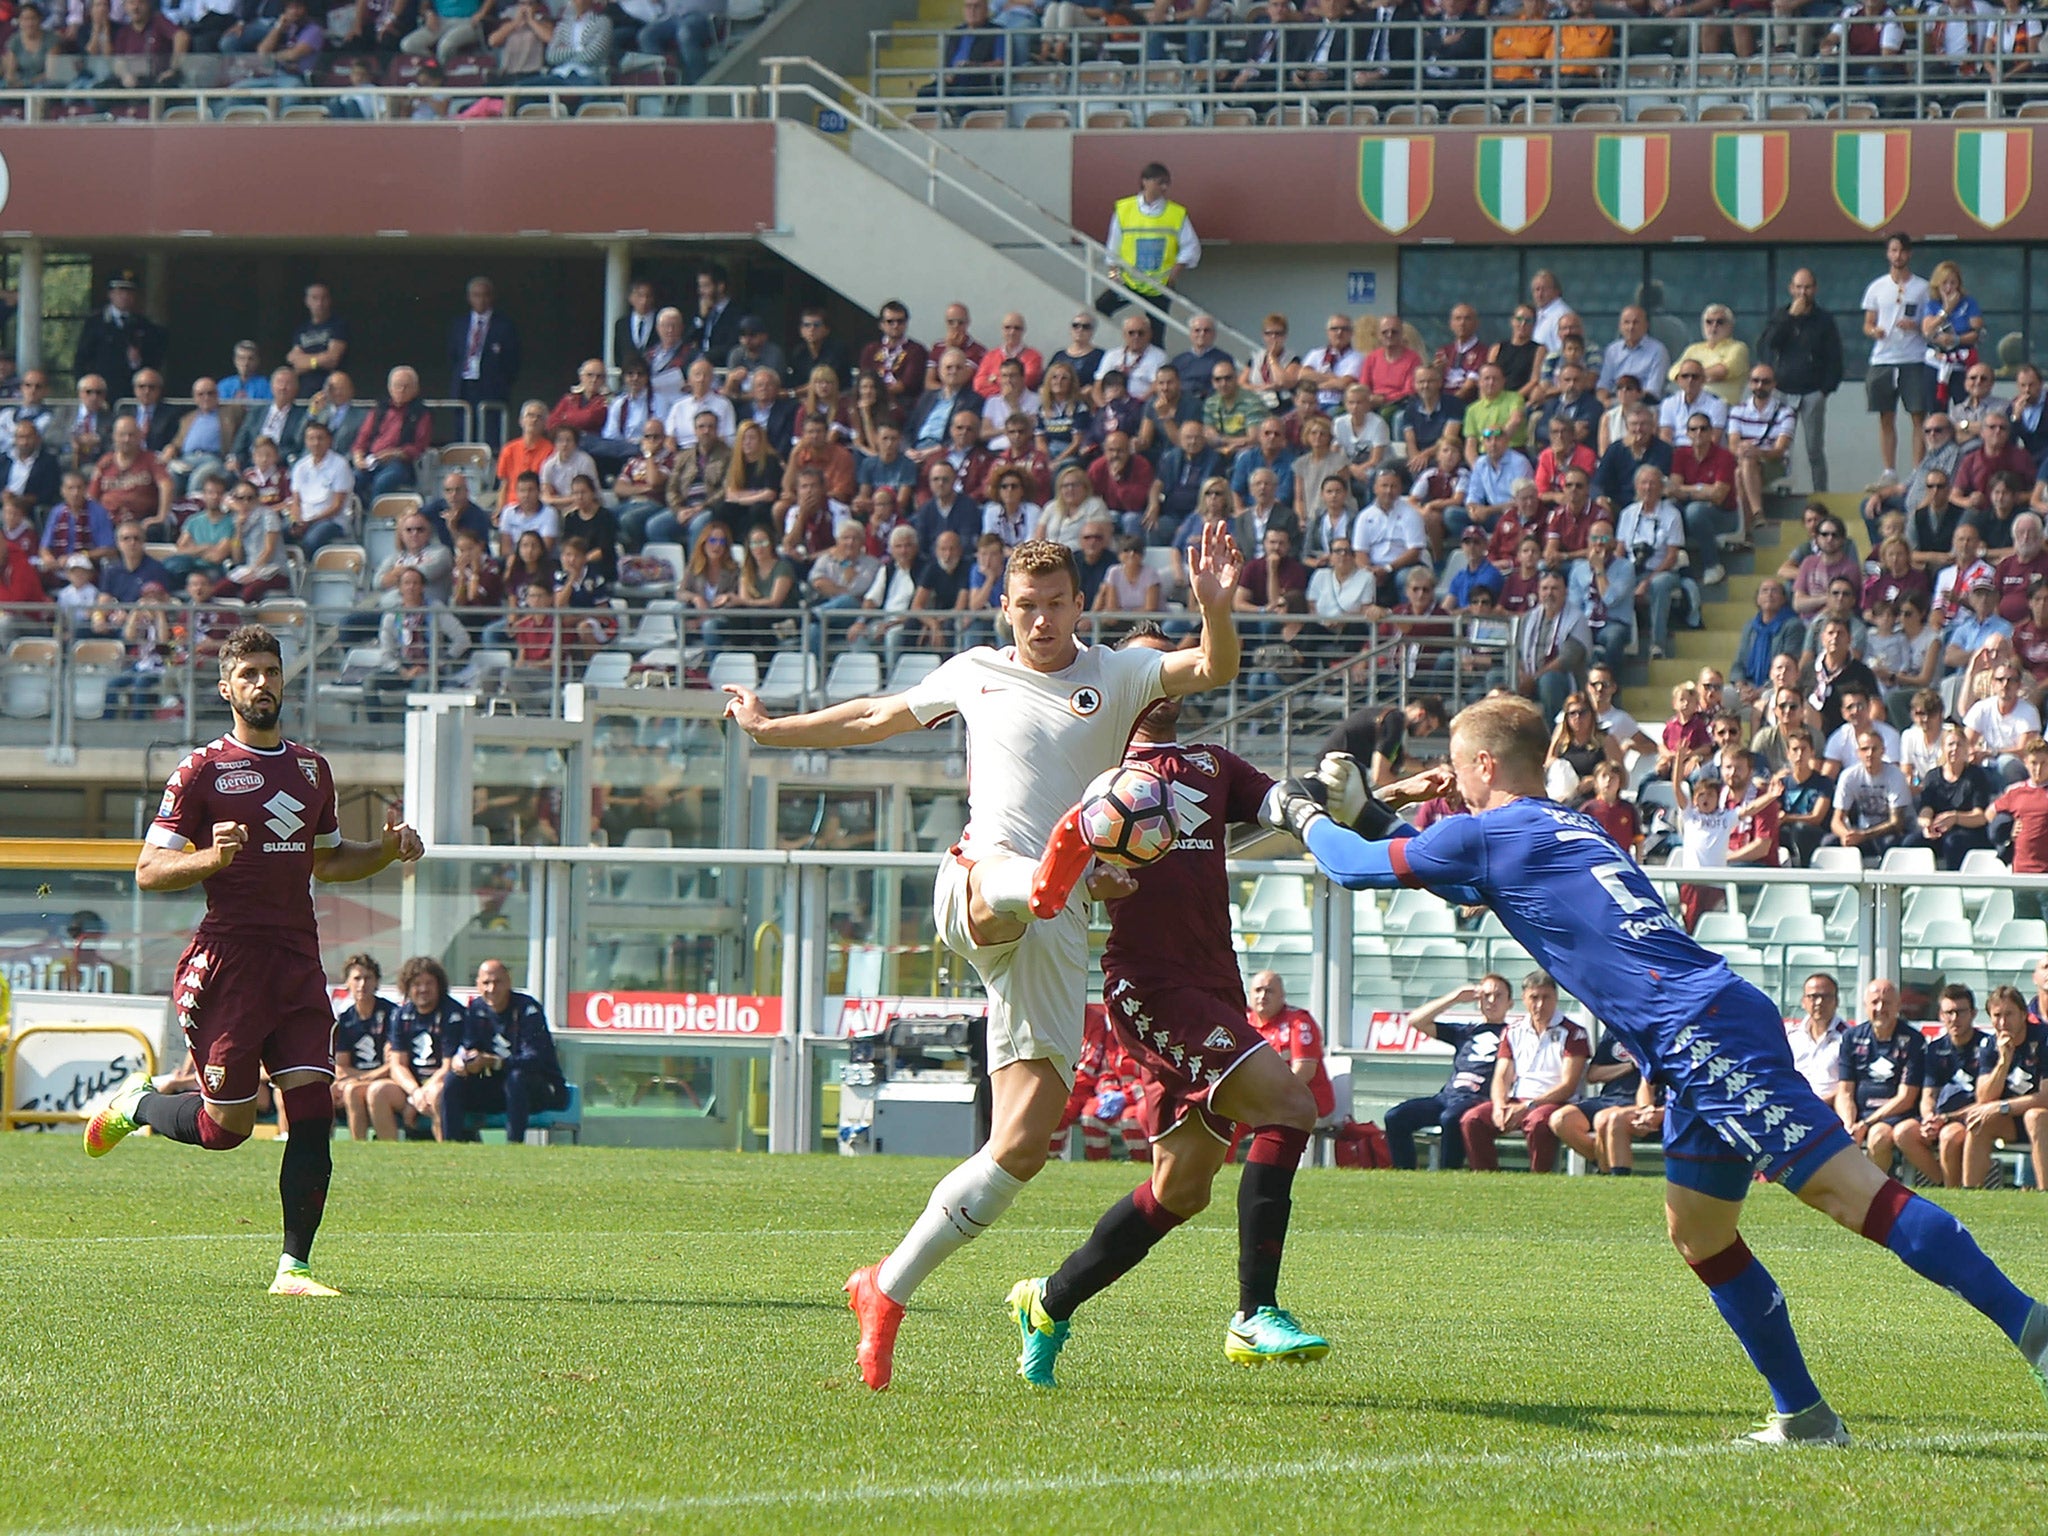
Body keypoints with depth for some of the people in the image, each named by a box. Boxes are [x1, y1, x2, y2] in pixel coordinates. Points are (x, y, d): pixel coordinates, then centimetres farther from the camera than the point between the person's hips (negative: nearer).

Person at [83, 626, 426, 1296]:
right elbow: (149, 869, -6)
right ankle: (134, 1102, 29)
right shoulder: (202, 770, -3)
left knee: (313, 1110, -7)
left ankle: (293, 1268, -5)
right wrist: (210, 858, -25)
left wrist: (387, 850, 11)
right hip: (228, 958, -5)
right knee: (225, 1127, -2)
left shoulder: (311, 769, 17)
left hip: (298, 960, 5)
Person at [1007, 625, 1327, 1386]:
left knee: (1182, 1186, 8)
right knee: (1286, 1104, -21)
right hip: (1147, 981, -7)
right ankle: (1255, 1315, -22)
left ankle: (1050, 1302, 24)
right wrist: (1089, 878, -20)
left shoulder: (1213, 766, 22)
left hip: (1212, 991, 7)